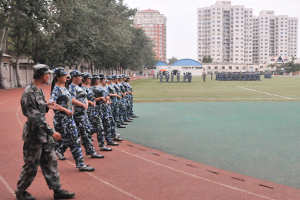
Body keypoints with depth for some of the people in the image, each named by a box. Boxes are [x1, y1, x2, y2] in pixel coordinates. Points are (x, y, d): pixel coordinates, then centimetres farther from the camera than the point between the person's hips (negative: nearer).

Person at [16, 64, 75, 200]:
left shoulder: (39, 90, 9)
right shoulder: (29, 93, -21)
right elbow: (35, 116, -25)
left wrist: (47, 106, 0)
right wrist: (51, 132, -25)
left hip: (44, 135, 9)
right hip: (34, 135, -9)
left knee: (51, 162, 11)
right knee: (31, 166, 5)